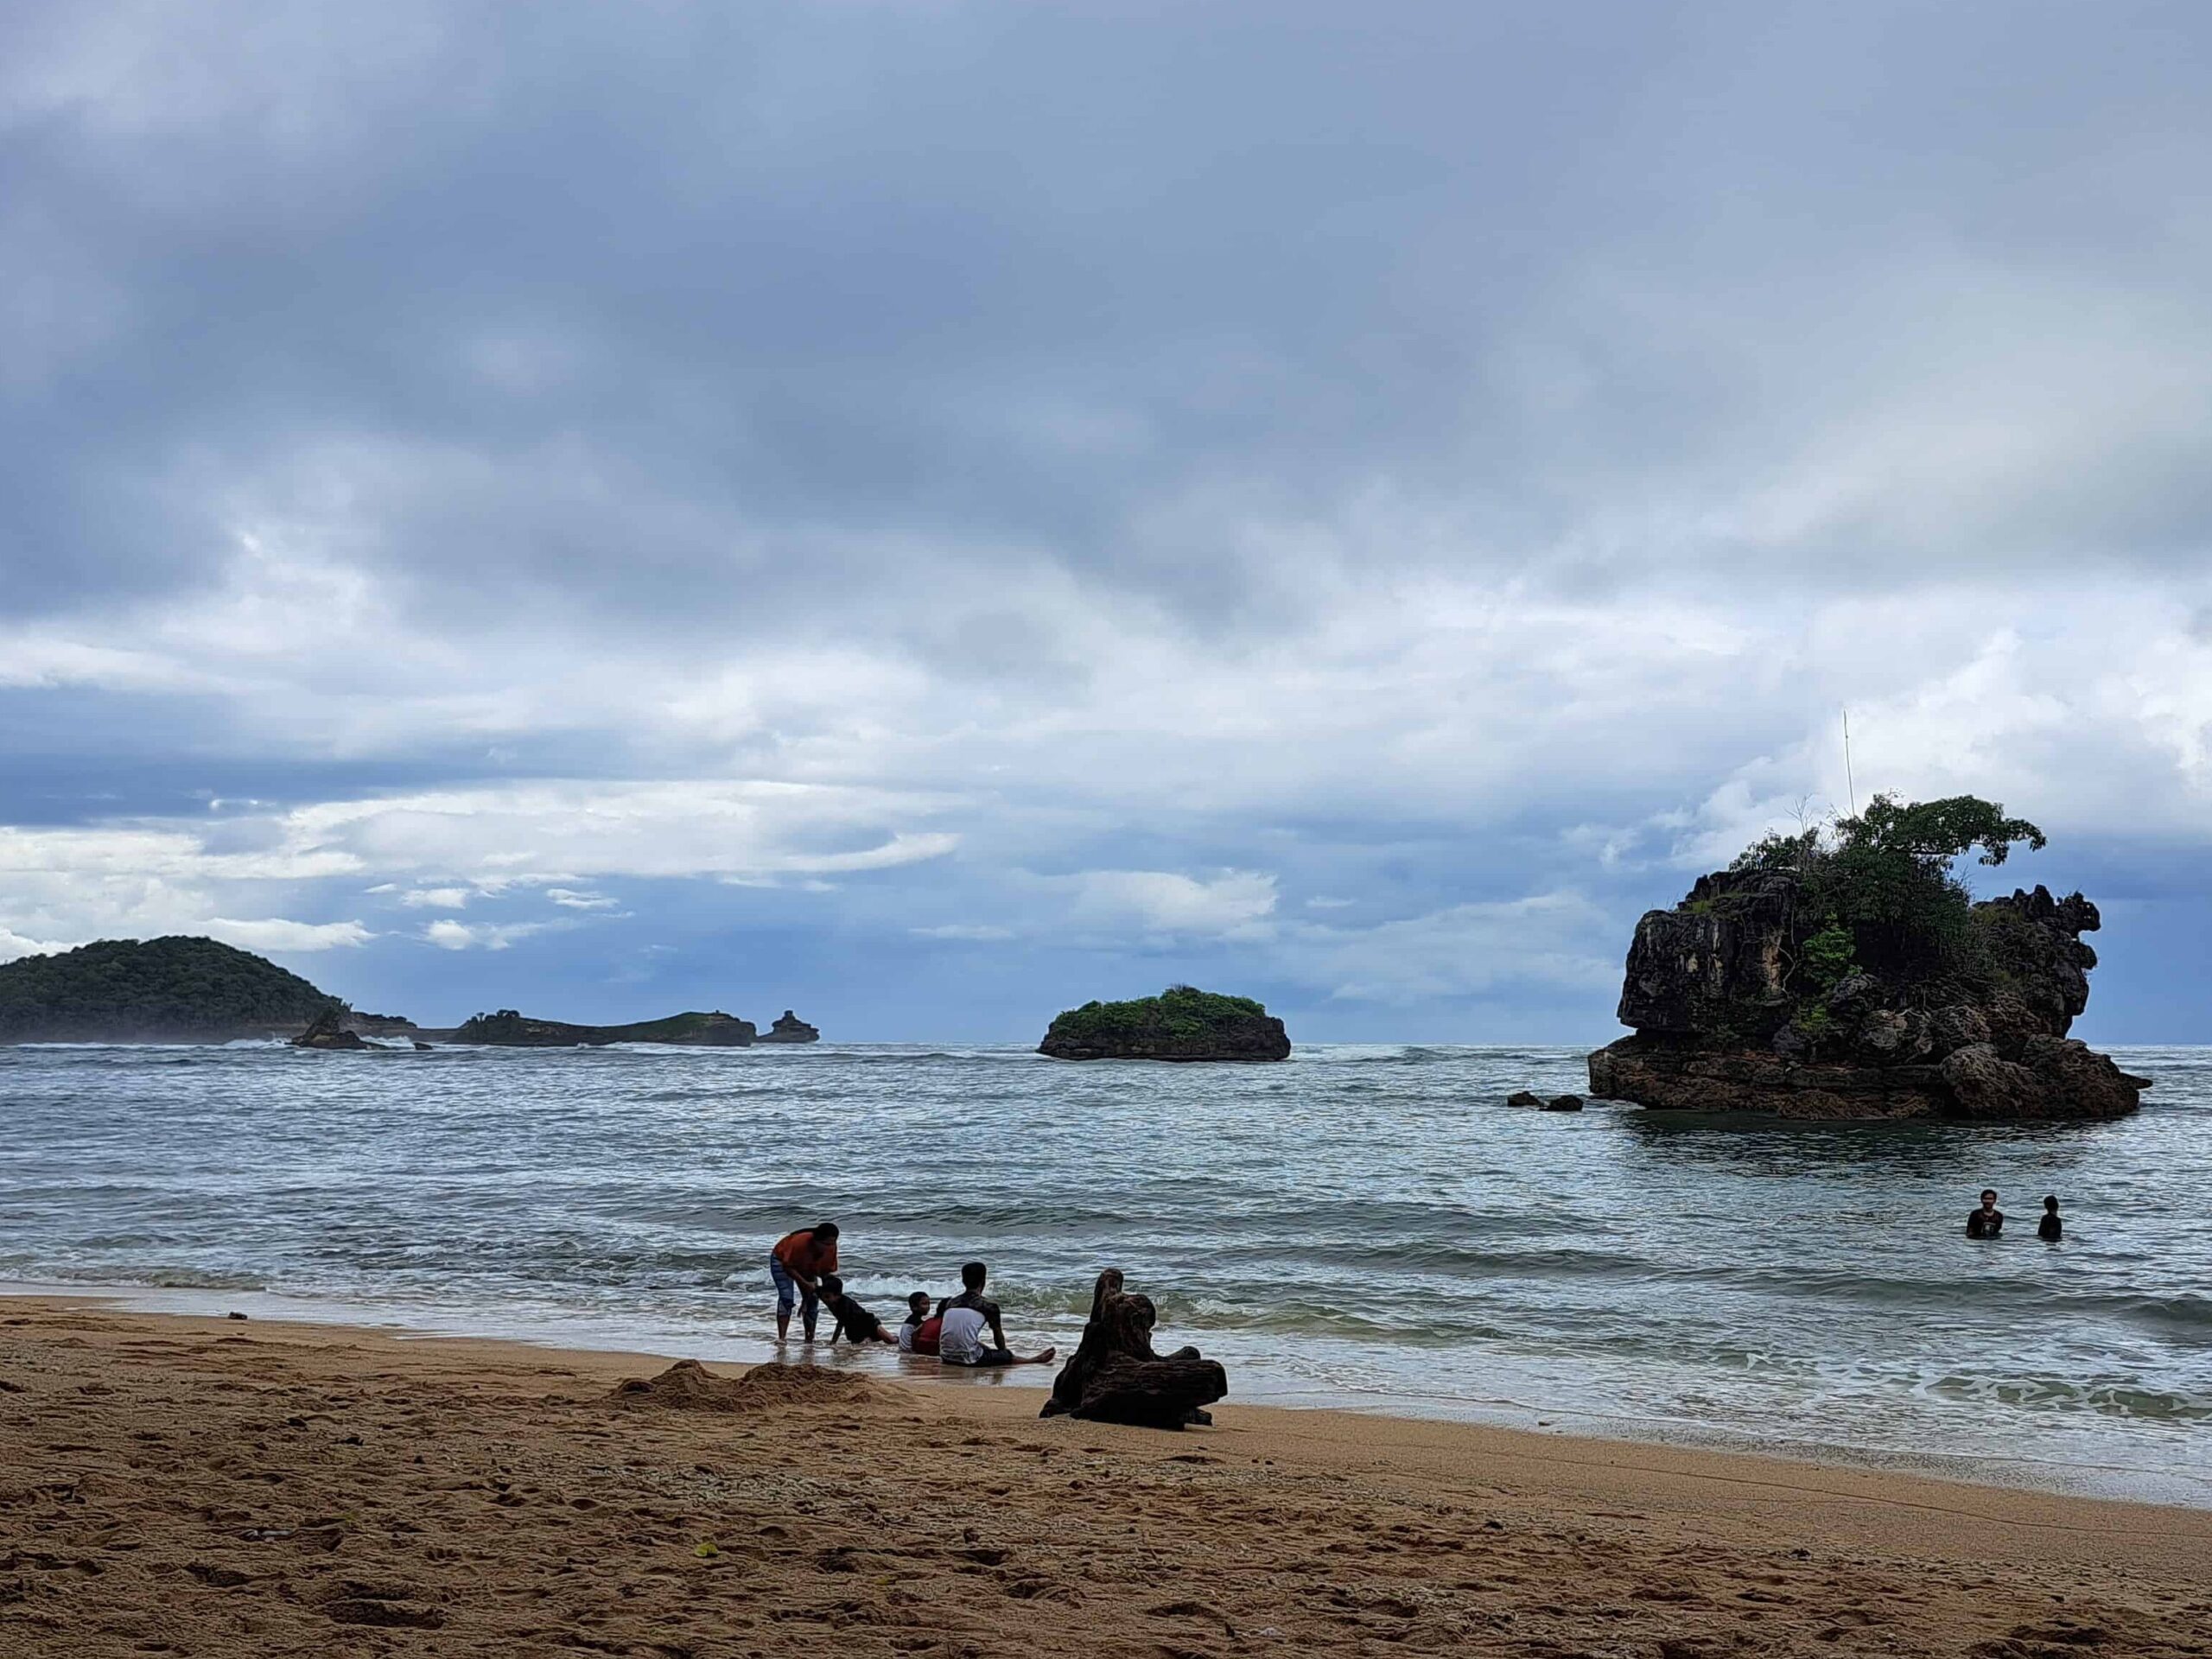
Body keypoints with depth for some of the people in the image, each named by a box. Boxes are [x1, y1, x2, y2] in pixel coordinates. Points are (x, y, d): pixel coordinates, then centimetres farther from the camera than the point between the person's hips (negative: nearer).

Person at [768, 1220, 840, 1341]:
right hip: (782, 1261, -5)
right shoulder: (800, 1242, -42)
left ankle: (809, 1340, 2)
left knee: (813, 1300, -4)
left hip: (807, 1268, 5)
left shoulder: (831, 1248, -26)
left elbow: (828, 1270, -13)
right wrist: (806, 1284, -37)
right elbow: (787, 1267, -32)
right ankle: (781, 1338, -27)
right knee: (786, 1298, -22)